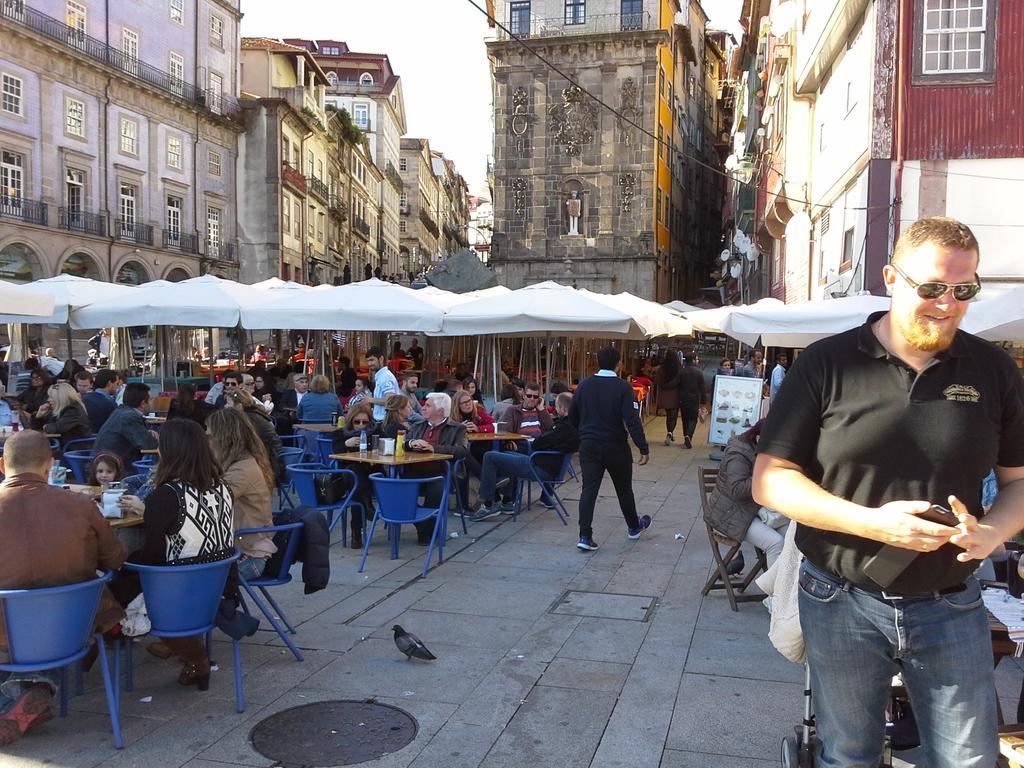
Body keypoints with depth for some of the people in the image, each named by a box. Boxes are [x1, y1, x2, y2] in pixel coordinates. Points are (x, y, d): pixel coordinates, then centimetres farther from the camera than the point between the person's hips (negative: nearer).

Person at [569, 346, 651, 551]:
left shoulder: (584, 385, -1)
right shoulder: (623, 387, -13)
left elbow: (572, 415, 6)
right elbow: (632, 420, -19)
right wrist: (643, 448, -17)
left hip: (589, 445, 2)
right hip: (615, 446, -2)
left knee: (589, 489, 1)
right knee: (624, 488, 16)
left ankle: (585, 536, -8)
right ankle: (634, 527, 35)